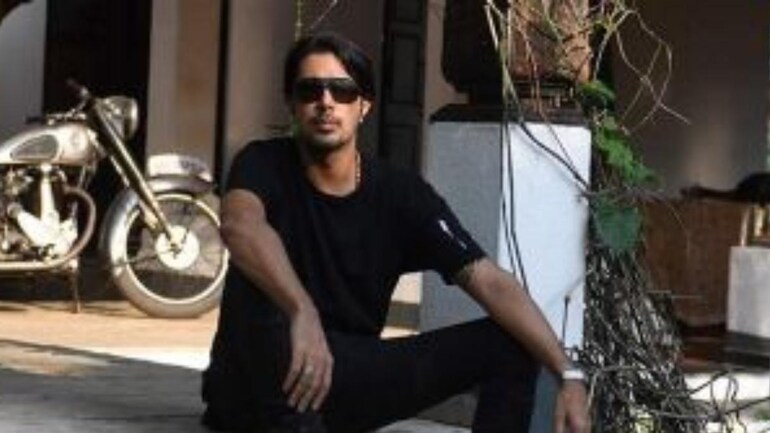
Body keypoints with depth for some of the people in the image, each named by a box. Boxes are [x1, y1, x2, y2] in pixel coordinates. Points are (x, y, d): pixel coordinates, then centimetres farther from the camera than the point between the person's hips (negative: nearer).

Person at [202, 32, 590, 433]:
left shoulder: (402, 194, -3)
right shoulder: (265, 164, -10)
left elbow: (491, 282, -12)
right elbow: (239, 224, -35)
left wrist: (567, 373, -24)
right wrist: (303, 313, -52)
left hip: (351, 378, 4)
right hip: (257, 383, -4)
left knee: (510, 345, -9)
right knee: (257, 279, -34)